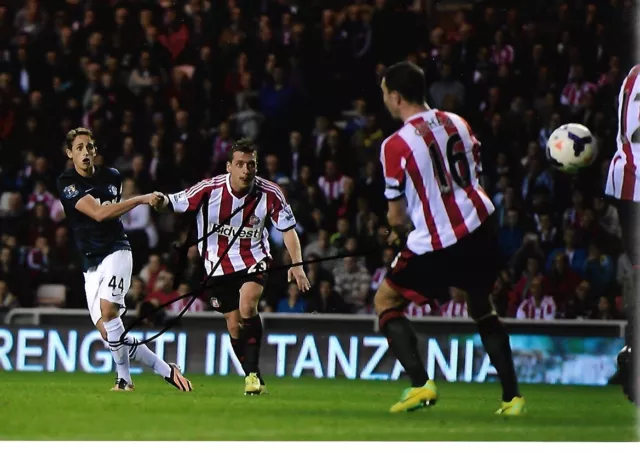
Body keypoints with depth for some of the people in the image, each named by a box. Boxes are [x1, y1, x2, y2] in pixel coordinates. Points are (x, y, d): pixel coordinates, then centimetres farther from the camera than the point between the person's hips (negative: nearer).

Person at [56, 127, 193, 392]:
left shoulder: (112, 177, 7)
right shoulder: (67, 184, -6)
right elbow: (98, 213, -18)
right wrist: (141, 200, -19)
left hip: (116, 251, -1)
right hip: (91, 263, 1)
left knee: (107, 310, -25)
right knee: (107, 333, -9)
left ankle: (124, 378, -14)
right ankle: (165, 370, 0)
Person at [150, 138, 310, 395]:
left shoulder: (270, 194, -16)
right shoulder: (209, 190, -18)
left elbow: (288, 229, -3)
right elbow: (173, 204, -11)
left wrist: (297, 264, -12)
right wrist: (160, 202, -35)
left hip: (253, 258, -1)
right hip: (219, 265, 1)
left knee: (247, 308, -26)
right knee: (234, 324, 4)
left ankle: (253, 372, -15)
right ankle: (254, 379, 22)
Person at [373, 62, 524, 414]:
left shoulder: (395, 145, -10)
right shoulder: (457, 124, 7)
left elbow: (396, 216, -4)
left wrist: (399, 233, 21)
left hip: (437, 243, -6)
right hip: (480, 227, 6)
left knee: (385, 302, 13)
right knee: (481, 308, 25)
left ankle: (420, 384, -3)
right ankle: (512, 396, 18)